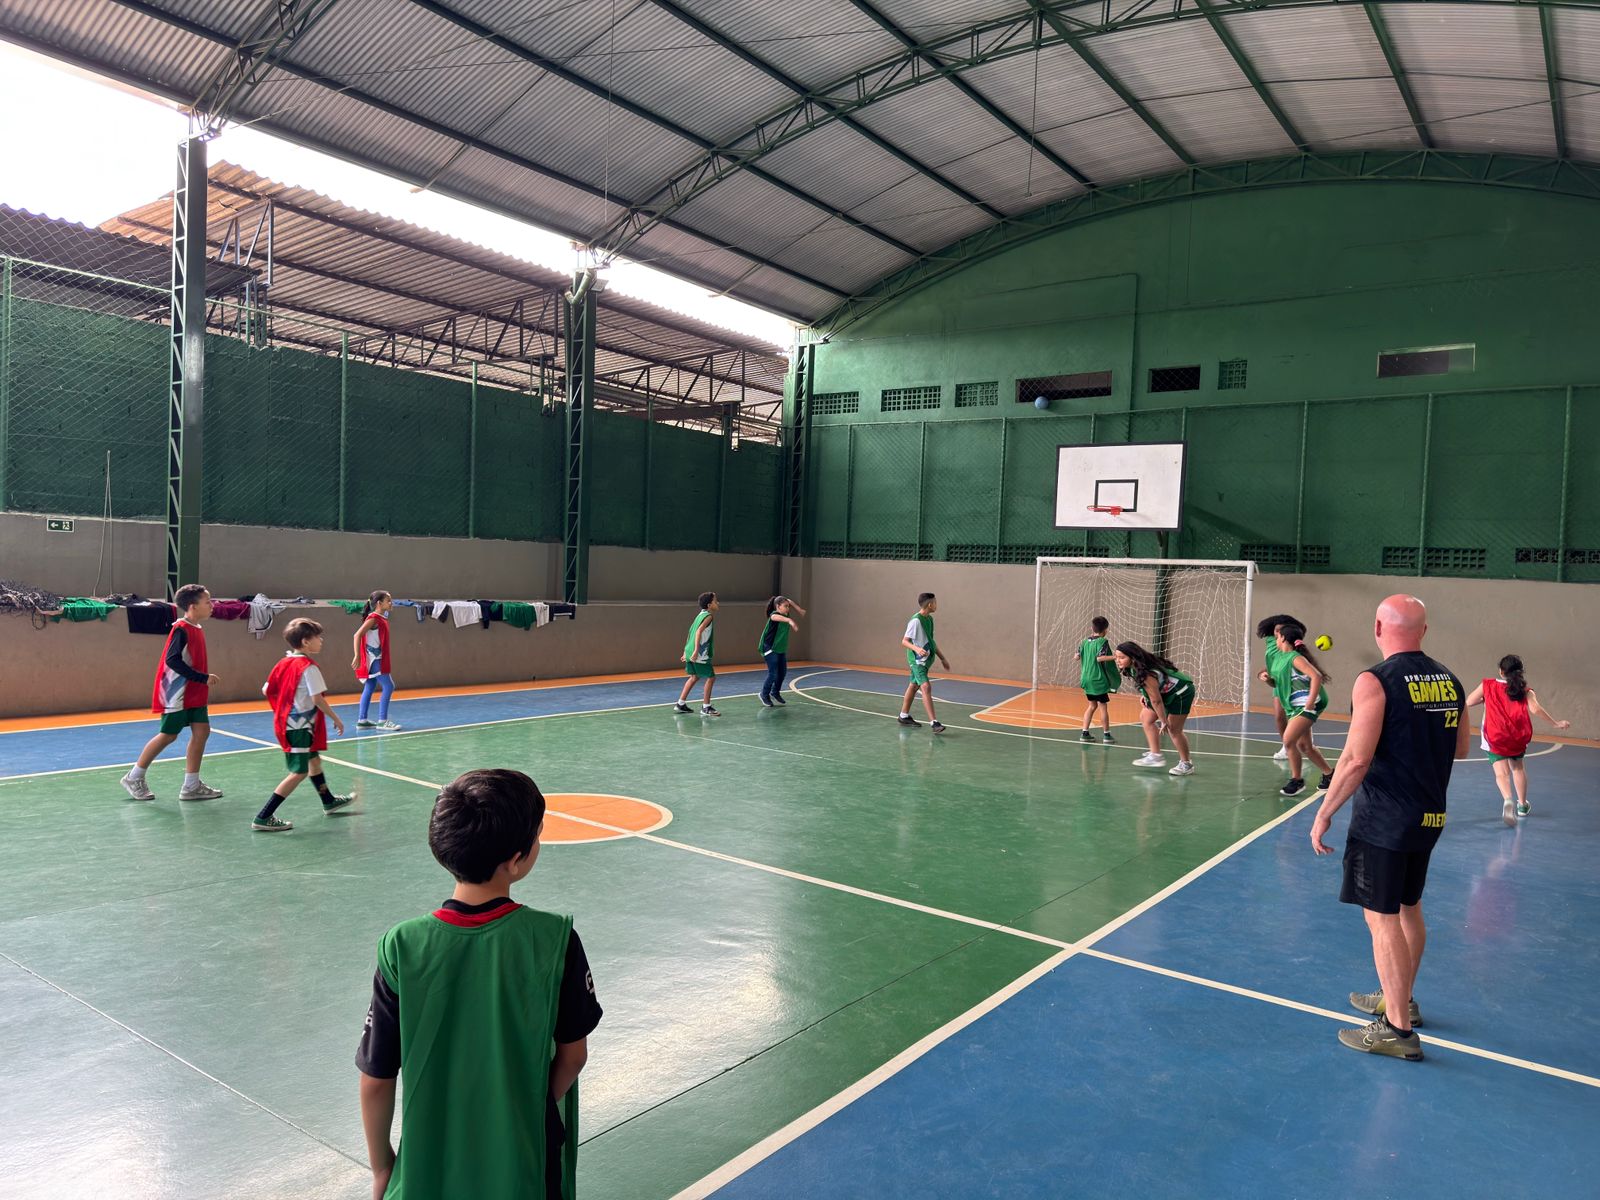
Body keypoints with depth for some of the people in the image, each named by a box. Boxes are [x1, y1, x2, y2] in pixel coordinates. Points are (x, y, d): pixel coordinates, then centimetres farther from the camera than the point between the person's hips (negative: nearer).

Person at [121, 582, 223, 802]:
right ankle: (133, 778, 19)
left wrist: (204, 679, 7)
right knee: (169, 735, 1)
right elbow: (172, 660, -25)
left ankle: (191, 786, 8)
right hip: (176, 693, -8)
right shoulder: (181, 630, -17)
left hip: (193, 693, 8)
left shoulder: (196, 629, 9)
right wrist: (203, 678, -24)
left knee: (201, 730, 3)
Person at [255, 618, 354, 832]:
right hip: (300, 725, -10)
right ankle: (263, 818, -6)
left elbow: (266, 690, 9)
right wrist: (335, 718, -12)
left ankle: (329, 801, 42)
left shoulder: (284, 663, 6)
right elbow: (317, 698, -23)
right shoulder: (309, 667, -19)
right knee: (299, 771, -5)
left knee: (314, 760, 24)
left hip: (286, 722, 10)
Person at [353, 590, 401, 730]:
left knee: (369, 688, 12)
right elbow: (357, 635, -21)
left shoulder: (382, 618, 12)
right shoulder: (373, 618, -14)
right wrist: (357, 656, -25)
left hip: (378, 659, 9)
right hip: (373, 659, -9)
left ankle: (362, 720, 17)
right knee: (388, 687, -9)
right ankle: (382, 721, -6)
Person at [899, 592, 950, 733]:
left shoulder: (929, 619, 9)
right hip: (917, 659, -9)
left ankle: (904, 716, 30)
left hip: (925, 659, 9)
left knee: (913, 686, 17)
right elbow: (904, 641, -17)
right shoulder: (915, 620, -18)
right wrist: (917, 649, -35)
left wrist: (942, 658, 23)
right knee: (926, 687, -18)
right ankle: (933, 722, -23)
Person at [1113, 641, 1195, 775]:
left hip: (1181, 692, -10)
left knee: (1173, 729, -7)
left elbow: (1156, 701, -29)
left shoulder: (1147, 675, -37)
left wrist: (1164, 721, -21)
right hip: (1166, 691, 10)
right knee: (1146, 718, 8)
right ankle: (1156, 756, 13)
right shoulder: (1134, 667, -11)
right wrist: (1144, 695, 6)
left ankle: (1186, 764, 9)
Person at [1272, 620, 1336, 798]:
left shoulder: (1295, 657, -16)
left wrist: (1309, 704, -28)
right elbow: (1279, 683, 24)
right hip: (1294, 706, 9)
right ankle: (1329, 774, 33)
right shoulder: (1279, 657, 10)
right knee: (1304, 746, 14)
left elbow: (1316, 677, -27)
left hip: (1306, 705, -9)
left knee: (1288, 740, -16)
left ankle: (1297, 780, -1)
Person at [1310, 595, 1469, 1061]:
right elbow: (1460, 749, 15)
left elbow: (1356, 760, -21)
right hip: (1429, 816, 8)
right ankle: (1400, 1000, 38)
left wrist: (1324, 814, -13)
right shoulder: (1449, 680, 4)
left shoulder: (1375, 681, -18)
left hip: (1383, 821, -8)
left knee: (1383, 919, 0)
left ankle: (1398, 1031, 6)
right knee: (1409, 910, 21)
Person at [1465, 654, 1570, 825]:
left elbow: (1468, 703, 6)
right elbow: (1535, 708, -9)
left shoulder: (1488, 685, 7)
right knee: (1517, 766, 26)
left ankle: (1507, 800, -35)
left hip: (1495, 736, -2)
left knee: (1502, 773, -6)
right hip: (1518, 736, 2)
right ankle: (1522, 805, 37)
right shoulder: (1525, 690, 7)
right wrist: (1556, 724, 1)